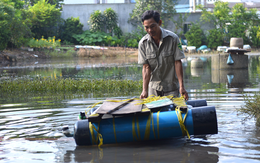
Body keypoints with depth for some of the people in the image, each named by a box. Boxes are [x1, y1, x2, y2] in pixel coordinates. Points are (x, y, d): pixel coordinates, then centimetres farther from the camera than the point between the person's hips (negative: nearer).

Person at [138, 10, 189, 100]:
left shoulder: (173, 38, -10)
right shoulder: (143, 43, -6)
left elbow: (177, 62, -8)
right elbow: (146, 67, -6)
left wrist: (181, 86, -12)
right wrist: (145, 90, -16)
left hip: (171, 87, -2)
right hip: (154, 88, 2)